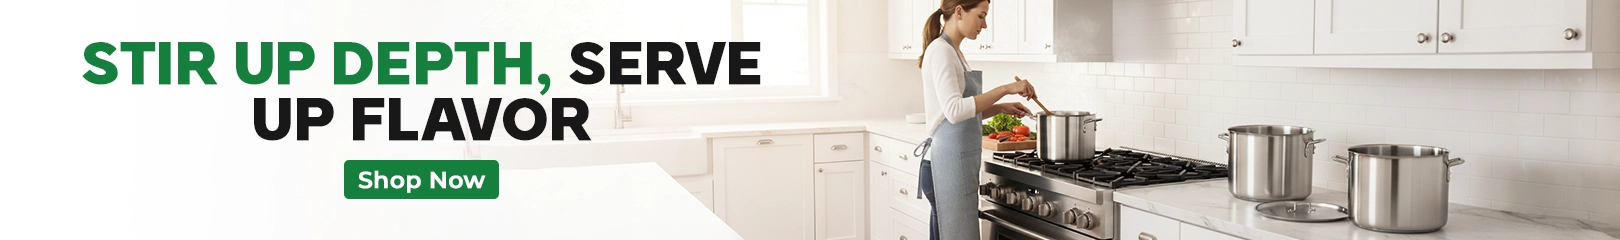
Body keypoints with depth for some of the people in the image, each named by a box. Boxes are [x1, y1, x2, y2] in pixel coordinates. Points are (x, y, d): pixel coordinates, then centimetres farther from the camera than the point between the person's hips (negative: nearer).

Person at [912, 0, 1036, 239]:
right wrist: (1005, 89, -23)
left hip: (956, 163, 10)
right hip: (949, 166, -10)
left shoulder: (952, 51, 16)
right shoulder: (941, 50, -13)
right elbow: (954, 110, -25)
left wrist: (1001, 107, 11)